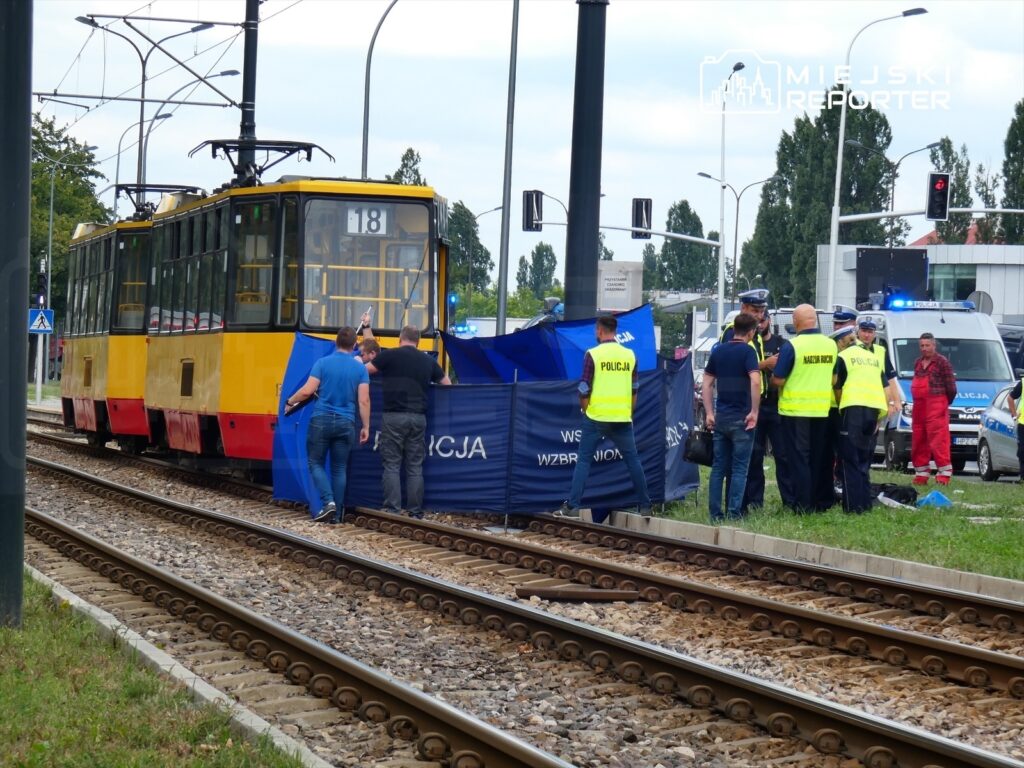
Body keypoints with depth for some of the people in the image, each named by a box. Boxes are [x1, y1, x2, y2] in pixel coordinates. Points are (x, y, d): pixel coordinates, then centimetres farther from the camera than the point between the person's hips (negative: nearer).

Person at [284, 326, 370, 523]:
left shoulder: (322, 363, -3)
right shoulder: (360, 368, 1)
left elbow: (307, 390, -10)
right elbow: (364, 400, -3)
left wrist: (290, 402, 8)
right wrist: (365, 427, 4)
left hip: (321, 420, -2)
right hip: (345, 423, 2)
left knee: (316, 463, 9)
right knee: (339, 468, 9)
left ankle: (328, 502, -11)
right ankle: (336, 514, 9)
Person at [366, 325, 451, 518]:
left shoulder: (390, 356, -2)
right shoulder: (428, 361, 11)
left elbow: (364, 370, 6)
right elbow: (447, 383, 21)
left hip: (394, 417, -3)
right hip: (418, 417, 3)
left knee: (391, 465, 0)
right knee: (415, 467, 7)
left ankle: (392, 510, -7)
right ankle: (415, 512, 6)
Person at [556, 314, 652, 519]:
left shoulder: (593, 354, -7)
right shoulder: (629, 355, 5)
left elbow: (584, 390, -5)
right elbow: (634, 389, 11)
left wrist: (585, 411, 11)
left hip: (596, 417, -3)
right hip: (622, 418, 3)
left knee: (584, 460, 3)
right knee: (633, 460, 11)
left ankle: (572, 506, -3)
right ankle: (645, 506, 13)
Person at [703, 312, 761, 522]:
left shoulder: (718, 351, 10)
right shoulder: (747, 351, -9)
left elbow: (706, 384, 10)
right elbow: (755, 381, -23)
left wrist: (709, 413, 12)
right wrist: (754, 412, -17)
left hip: (720, 417, 5)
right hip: (741, 418, -5)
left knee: (719, 467, 9)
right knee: (739, 468, 0)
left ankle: (715, 513, 9)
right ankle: (734, 514, -3)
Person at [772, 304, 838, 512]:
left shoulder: (792, 346, -15)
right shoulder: (831, 345, 3)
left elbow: (778, 380, -14)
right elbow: (836, 378, 15)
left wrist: (772, 379, 7)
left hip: (795, 410, -5)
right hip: (823, 409, 5)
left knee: (799, 458, 0)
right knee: (819, 458, 14)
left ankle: (803, 505, -1)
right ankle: (822, 501, 19)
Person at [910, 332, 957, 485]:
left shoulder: (942, 362, -5)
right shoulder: (918, 362, 18)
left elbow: (951, 387, -4)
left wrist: (944, 404, 5)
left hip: (936, 407, -8)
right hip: (919, 407, 8)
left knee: (938, 440, -12)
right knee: (918, 440, 8)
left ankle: (944, 473, -10)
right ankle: (921, 474, 15)